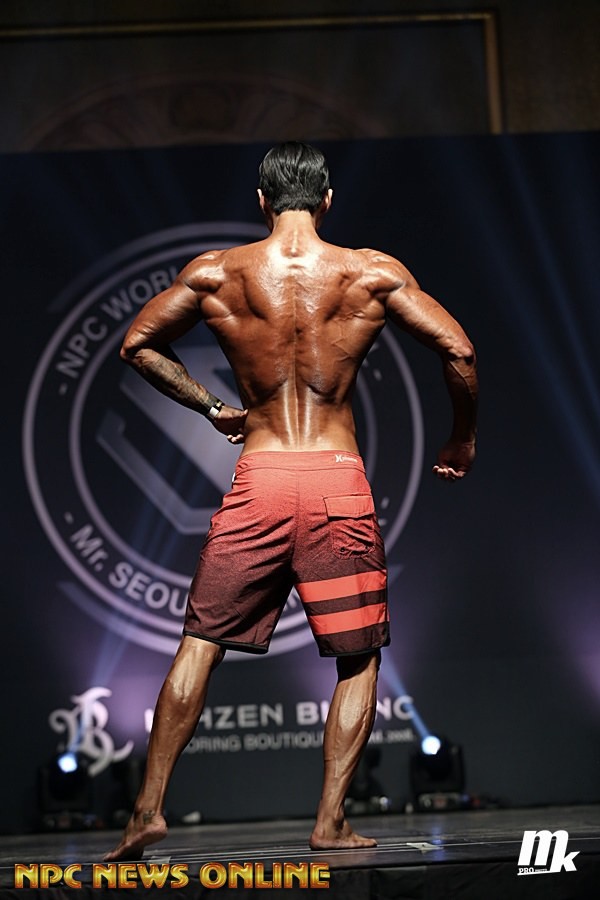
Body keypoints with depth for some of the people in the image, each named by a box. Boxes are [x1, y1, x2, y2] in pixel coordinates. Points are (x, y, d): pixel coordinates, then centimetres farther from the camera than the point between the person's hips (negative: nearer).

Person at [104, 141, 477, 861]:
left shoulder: (215, 273, 4)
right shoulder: (373, 273, 0)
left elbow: (137, 344, 12)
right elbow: (458, 351, -3)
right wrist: (462, 440, 12)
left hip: (258, 478, 1)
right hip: (339, 482, -1)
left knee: (200, 644, 9)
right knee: (358, 660, 12)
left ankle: (149, 808, 6)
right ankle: (331, 822, 8)